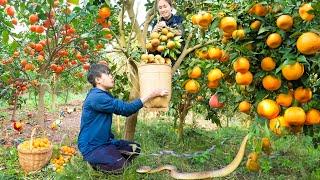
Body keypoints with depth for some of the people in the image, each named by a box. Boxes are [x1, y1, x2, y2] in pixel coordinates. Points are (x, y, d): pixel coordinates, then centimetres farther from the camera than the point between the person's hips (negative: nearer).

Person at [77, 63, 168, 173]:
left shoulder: (104, 95, 10)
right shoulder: (97, 97, -23)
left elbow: (122, 110, 12)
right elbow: (125, 109, -26)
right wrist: (151, 94, -23)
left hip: (105, 141, 10)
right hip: (91, 146, -10)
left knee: (135, 148, 10)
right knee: (120, 166, -23)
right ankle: (94, 161, 2)